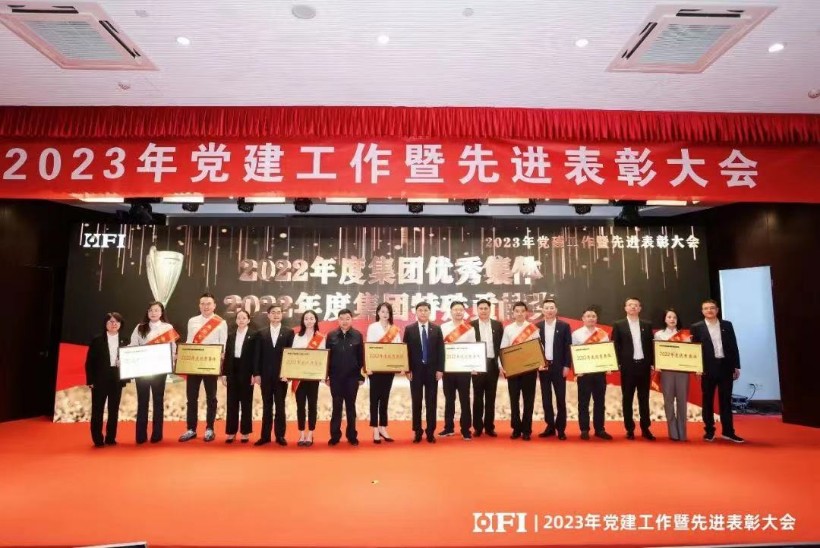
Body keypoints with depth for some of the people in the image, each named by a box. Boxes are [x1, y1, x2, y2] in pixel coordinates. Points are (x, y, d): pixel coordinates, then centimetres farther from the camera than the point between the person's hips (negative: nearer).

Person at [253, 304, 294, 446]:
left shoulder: (289, 332, 2)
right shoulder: (262, 333, 8)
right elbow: (258, 355, 5)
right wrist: (256, 373, -2)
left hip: (282, 375, -2)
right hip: (265, 375, 2)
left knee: (280, 405, 5)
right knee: (267, 406, 8)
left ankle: (280, 435, 12)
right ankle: (265, 436, 15)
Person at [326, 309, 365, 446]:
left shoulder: (357, 335, -1)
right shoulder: (331, 335, 0)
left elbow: (361, 357, 1)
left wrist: (361, 376, -1)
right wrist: (326, 376, 1)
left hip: (352, 377, 0)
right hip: (336, 377, 0)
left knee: (351, 406, 9)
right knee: (336, 406, 8)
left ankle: (352, 435, 18)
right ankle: (335, 435, 17)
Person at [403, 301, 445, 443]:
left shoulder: (436, 329, 5)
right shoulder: (409, 329, 2)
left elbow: (441, 350, 3)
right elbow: (406, 350, 0)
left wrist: (440, 369, -4)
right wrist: (408, 369, -6)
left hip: (432, 370, 1)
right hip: (416, 370, -1)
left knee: (431, 402, 5)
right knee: (416, 402, 4)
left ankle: (430, 432, 13)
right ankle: (417, 431, 14)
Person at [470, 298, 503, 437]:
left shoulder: (498, 325, 7)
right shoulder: (471, 325, 2)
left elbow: (501, 345, 7)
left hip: (492, 364, 2)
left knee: (491, 397, 7)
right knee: (478, 397, 4)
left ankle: (489, 426, 15)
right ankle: (478, 427, 12)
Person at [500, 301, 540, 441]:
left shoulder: (533, 328, 0)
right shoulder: (508, 329, 6)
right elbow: (503, 349, 3)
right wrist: (502, 366, -7)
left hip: (529, 368, -2)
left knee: (528, 399, 4)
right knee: (514, 399, 7)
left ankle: (526, 430, 14)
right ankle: (516, 429, 18)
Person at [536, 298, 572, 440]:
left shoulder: (564, 326, 0)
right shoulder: (537, 326, 4)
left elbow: (568, 347, -2)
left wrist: (567, 366, -8)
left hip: (559, 366, -2)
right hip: (543, 366, 2)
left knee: (560, 398, 2)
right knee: (546, 398, 7)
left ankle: (561, 428, 12)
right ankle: (550, 426, 17)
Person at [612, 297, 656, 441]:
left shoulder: (647, 325, 9)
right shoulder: (618, 325, 2)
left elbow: (650, 345, 9)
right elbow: (615, 346, 0)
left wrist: (652, 364, 2)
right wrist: (618, 364, -8)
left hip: (644, 365, 2)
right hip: (627, 366, -2)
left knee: (644, 398, 7)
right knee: (627, 399, 4)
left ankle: (645, 429, 16)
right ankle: (630, 430, 12)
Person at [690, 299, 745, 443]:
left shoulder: (727, 325, 7)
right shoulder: (697, 327, 0)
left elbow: (733, 346, 8)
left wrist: (736, 366, 4)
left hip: (726, 366, 2)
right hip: (708, 368, -2)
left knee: (726, 400, 7)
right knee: (708, 400, 5)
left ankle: (728, 431, 14)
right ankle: (709, 431, 13)